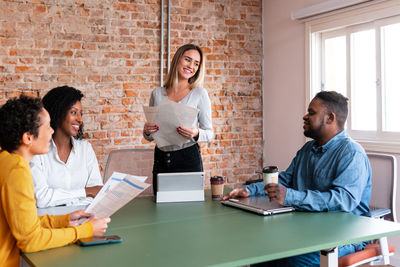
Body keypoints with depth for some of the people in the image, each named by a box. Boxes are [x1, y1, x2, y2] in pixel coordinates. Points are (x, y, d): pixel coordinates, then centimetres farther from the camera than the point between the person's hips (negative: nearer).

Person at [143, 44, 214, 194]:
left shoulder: (199, 94, -1)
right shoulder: (157, 93, 7)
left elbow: (210, 133, 1)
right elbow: (150, 137, 14)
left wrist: (196, 134, -19)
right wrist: (147, 131, -8)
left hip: (189, 159, -2)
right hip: (161, 160, 3)